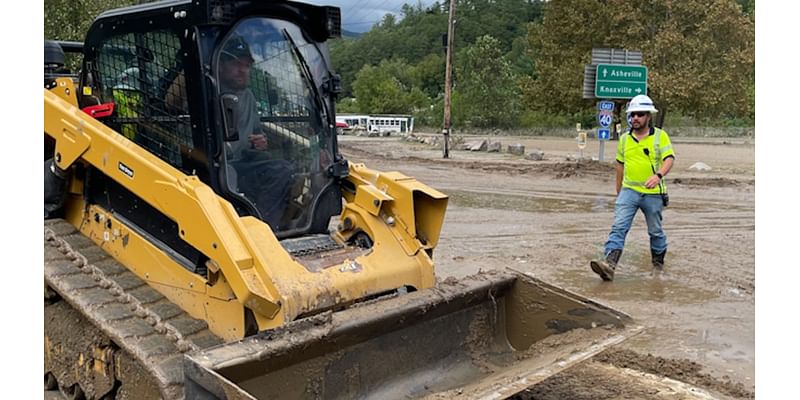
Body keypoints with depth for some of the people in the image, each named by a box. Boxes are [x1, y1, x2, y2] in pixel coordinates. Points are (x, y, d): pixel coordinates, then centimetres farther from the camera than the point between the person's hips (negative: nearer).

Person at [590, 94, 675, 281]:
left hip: (653, 194, -2)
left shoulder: (660, 136, -3)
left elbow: (669, 159, -13)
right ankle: (609, 265, -24)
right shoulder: (624, 139, 8)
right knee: (618, 227, -14)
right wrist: (618, 192, 21)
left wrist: (658, 175, -34)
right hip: (629, 191, 2)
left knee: (655, 231, 13)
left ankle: (658, 263, 34)